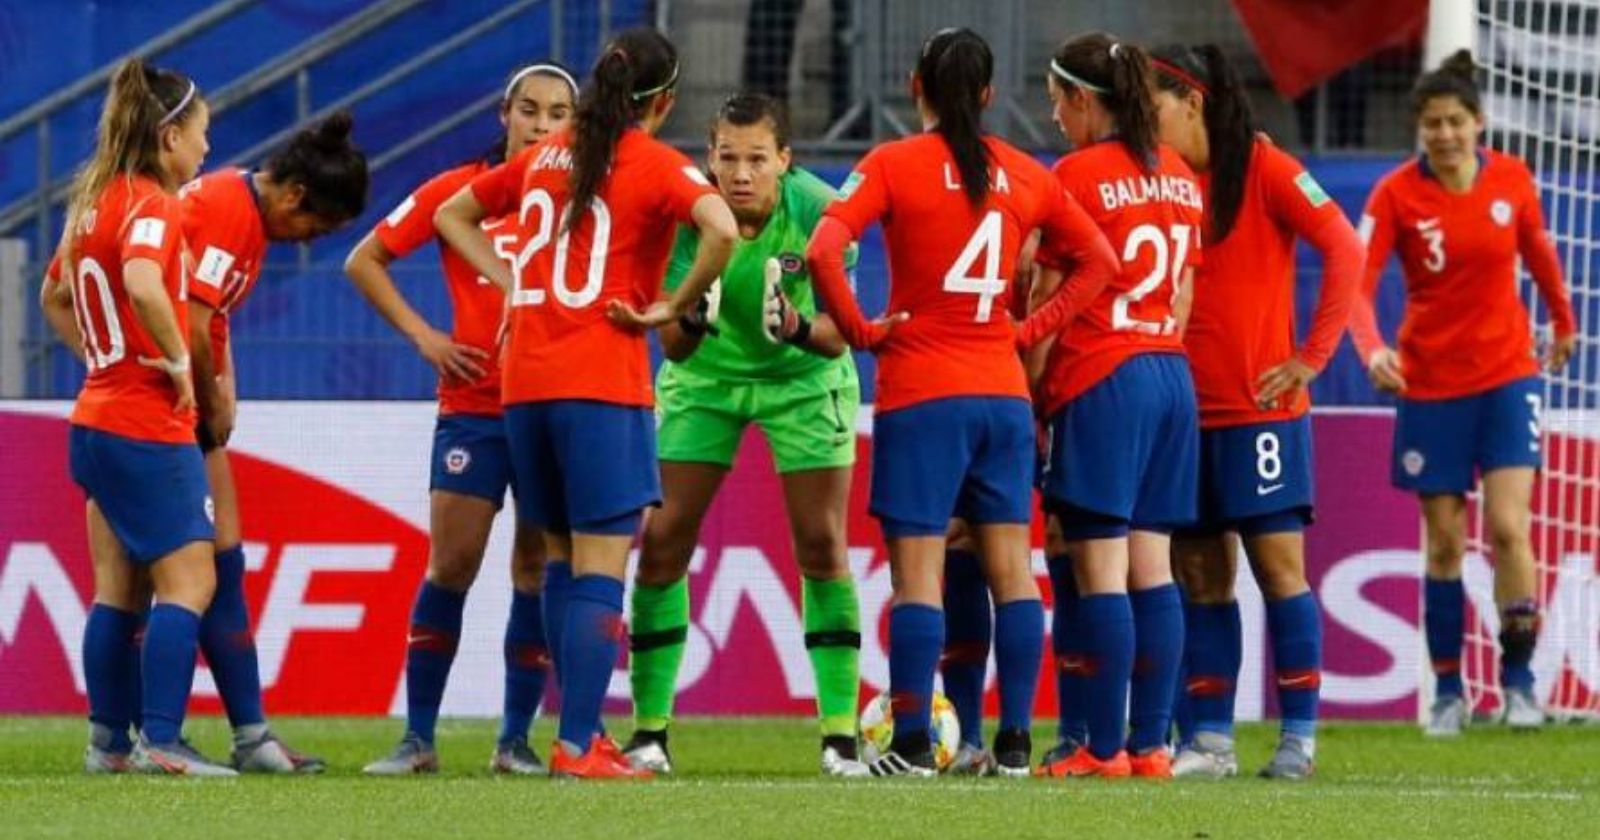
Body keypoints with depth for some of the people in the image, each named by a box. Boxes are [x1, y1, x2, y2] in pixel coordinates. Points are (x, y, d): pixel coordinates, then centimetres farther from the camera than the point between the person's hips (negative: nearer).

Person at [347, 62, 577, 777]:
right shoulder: (460, 189, 1)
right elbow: (364, 261, 8)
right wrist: (421, 334, 0)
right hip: (473, 405, -1)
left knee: (539, 571, 2)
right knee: (451, 565, -3)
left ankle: (516, 739, 9)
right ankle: (418, 737, 2)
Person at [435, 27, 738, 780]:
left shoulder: (543, 159, 14)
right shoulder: (655, 166, -5)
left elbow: (452, 216, 25)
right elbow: (722, 229, -23)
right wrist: (674, 307, -11)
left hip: (523, 382, 6)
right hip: (603, 386, -6)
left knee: (566, 562, 16)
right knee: (600, 570, -5)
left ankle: (581, 727, 16)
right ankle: (578, 744, -10)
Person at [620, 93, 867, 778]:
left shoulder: (817, 209, -25)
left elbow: (838, 334, -22)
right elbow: (672, 348, -21)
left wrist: (801, 329, -44)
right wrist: (689, 322, -44)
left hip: (804, 377, -1)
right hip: (704, 378, 1)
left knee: (822, 546, -8)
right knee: (663, 540, -6)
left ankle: (841, 734, -1)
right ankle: (649, 731, 3)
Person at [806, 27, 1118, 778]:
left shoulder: (894, 165, -6)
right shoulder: (1023, 175, 6)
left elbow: (823, 252, -18)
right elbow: (1099, 260, 14)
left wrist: (859, 331, -6)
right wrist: (1033, 328, 11)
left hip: (921, 392, -4)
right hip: (1002, 391, 4)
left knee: (917, 569, -3)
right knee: (1010, 565, 8)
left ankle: (912, 745, -5)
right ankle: (1014, 741, 8)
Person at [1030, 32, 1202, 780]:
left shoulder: (1077, 175, -8)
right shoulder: (1179, 178, 12)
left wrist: (1031, 398, -2)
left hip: (1099, 381, -7)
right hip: (1171, 376, 7)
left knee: (1101, 571, -6)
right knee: (1151, 569, 7)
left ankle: (1104, 750, -8)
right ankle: (1151, 743, 4)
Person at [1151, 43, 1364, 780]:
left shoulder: (1262, 168, -6)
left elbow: (1345, 249, -12)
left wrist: (1312, 355, -15)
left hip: (1260, 408, -6)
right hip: (1185, 409, 6)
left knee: (1278, 564, -4)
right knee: (1198, 575, 5)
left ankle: (1298, 738, -1)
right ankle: (1210, 739, 7)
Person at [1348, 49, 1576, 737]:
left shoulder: (1512, 180, -3)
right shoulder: (1396, 194, -10)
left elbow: (1538, 253, 15)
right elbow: (1356, 281, -18)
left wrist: (1563, 323, 28)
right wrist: (1373, 348, -36)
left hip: (1506, 376, 1)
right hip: (1430, 384, -1)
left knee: (1509, 526, -12)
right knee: (1445, 543, 3)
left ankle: (1518, 679, -2)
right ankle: (1448, 691, 13)